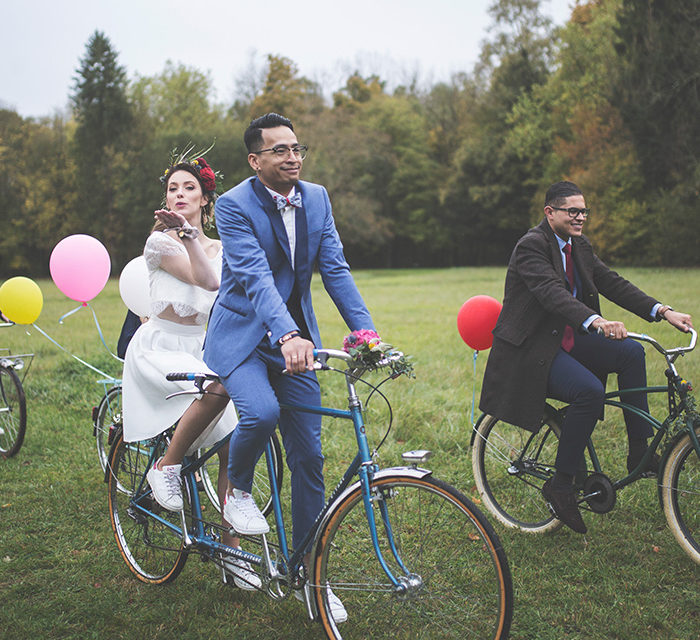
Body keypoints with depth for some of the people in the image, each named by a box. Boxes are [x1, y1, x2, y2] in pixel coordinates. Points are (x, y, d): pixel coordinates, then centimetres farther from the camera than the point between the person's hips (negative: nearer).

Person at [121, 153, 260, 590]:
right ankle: (167, 467, -14)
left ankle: (231, 552, 3)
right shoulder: (160, 241, -6)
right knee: (218, 386, -36)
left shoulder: (221, 249, 12)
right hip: (159, 349, -5)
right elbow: (206, 280, -20)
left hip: (201, 350, 5)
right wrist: (186, 233, -24)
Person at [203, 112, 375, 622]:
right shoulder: (234, 205, -14)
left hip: (295, 339, 5)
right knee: (261, 412, -33)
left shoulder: (317, 199, 3)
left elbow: (335, 268, -1)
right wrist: (287, 336, -42)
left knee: (309, 456, 2)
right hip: (242, 336, -4)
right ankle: (236, 489, 1)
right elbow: (255, 276, -27)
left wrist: (367, 331, -14)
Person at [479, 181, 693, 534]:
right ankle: (561, 485, -13)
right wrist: (595, 321, -48)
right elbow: (552, 293, -31)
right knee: (590, 391, -28)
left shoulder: (579, 246, 11)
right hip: (531, 349, -8)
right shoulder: (531, 246, -16)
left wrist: (663, 311, -8)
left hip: (567, 339, 9)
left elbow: (612, 283, 5)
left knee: (630, 352, -8)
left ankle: (640, 452, 0)